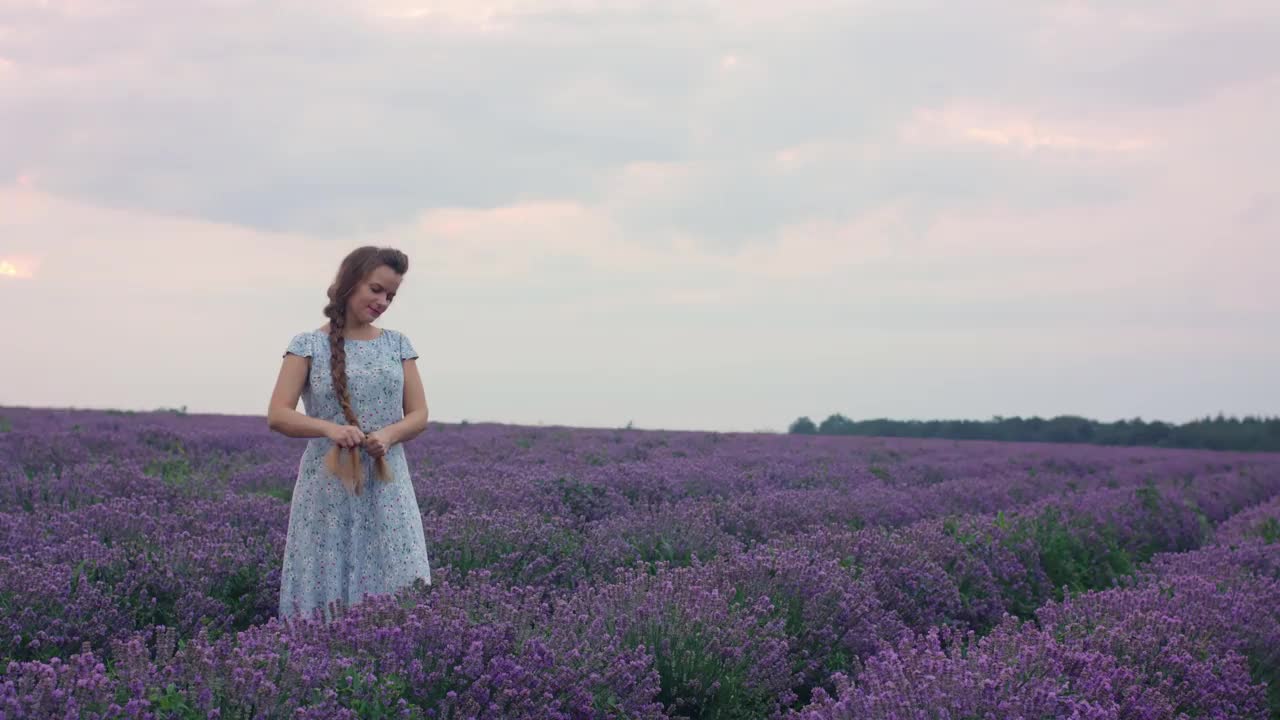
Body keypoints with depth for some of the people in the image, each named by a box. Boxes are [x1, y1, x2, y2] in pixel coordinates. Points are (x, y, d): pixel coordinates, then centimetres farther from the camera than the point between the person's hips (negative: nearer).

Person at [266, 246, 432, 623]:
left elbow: (418, 414, 9)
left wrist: (389, 435, -13)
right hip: (327, 492, -2)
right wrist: (328, 428, -23)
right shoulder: (308, 345, 0)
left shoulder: (397, 344, 10)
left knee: (399, 593, -4)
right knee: (325, 596, -2)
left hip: (387, 491, 2)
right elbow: (277, 415, -5)